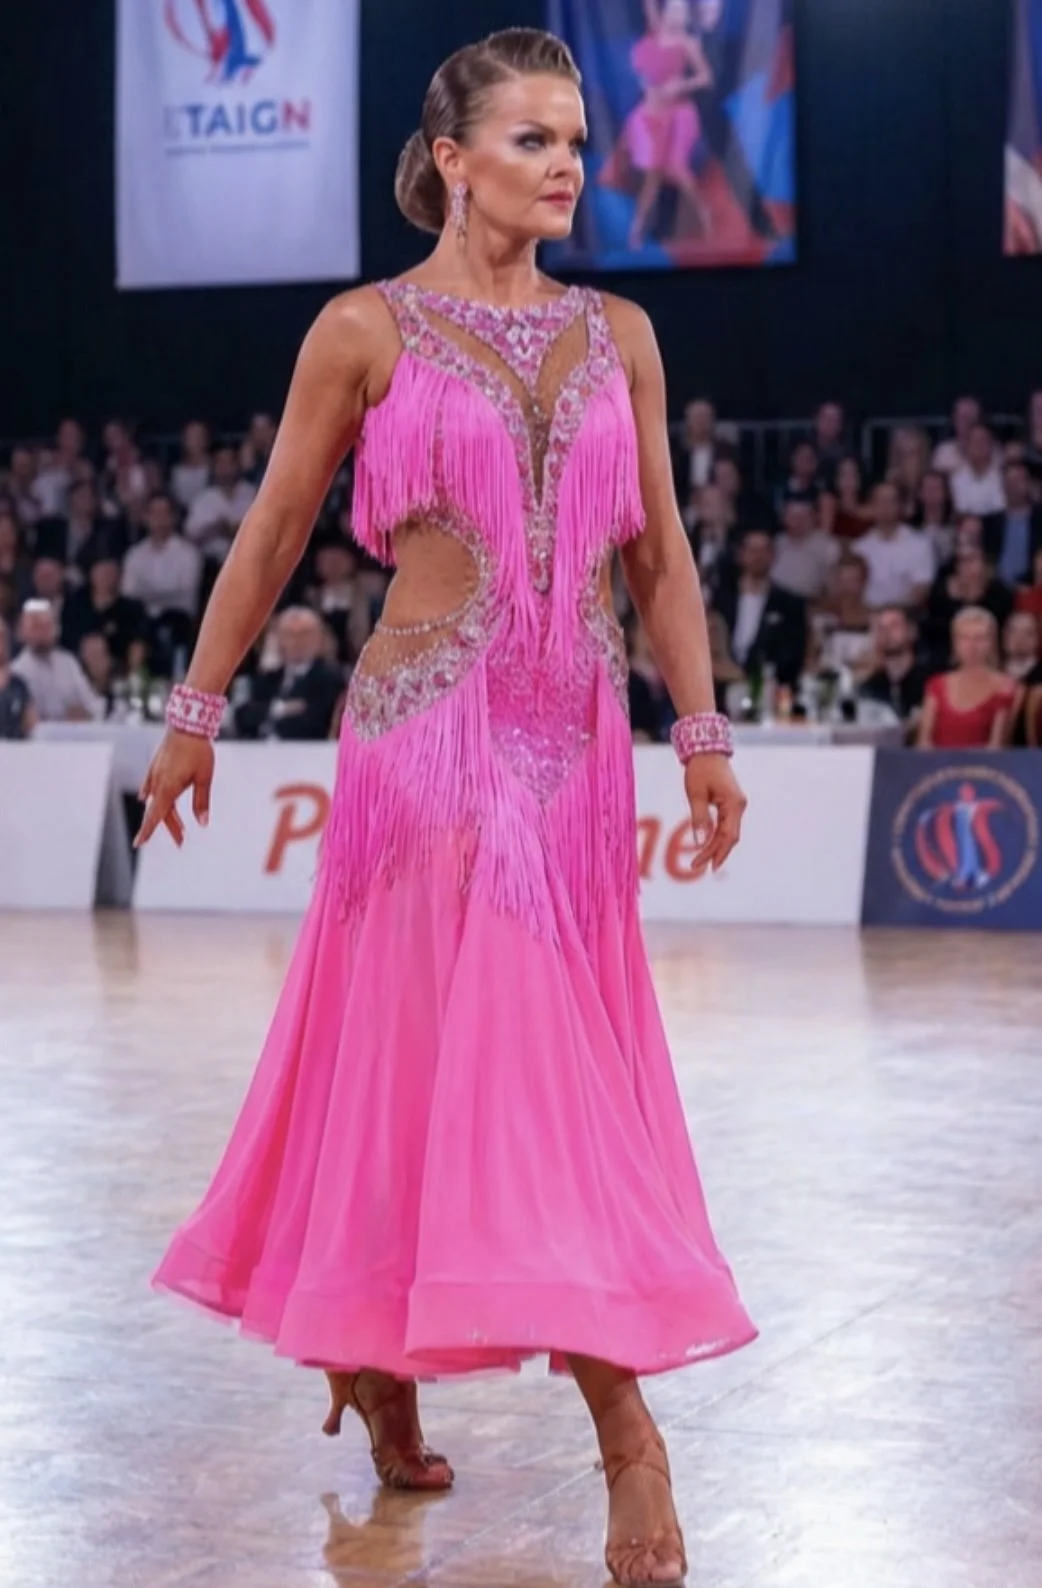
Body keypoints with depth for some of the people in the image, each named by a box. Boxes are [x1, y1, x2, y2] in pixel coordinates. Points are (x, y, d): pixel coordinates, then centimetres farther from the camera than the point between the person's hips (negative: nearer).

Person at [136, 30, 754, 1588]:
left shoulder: (617, 335, 10)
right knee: (500, 1048, -5)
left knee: (430, 1047, 9)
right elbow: (272, 535, 4)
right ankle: (623, 1415, 3)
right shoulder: (367, 331, -2)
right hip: (432, 729, -4)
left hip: (576, 737, 4)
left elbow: (658, 550, 12)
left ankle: (369, 1346, 28)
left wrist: (703, 729, 6)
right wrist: (196, 713, 5)